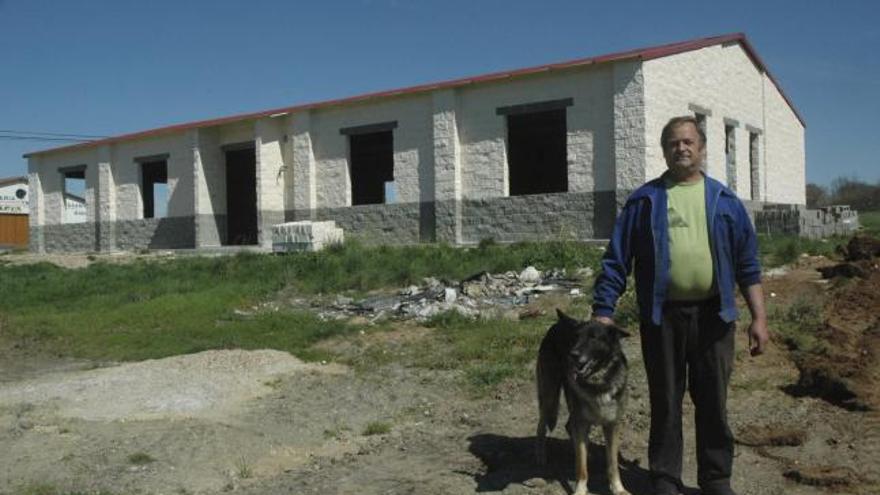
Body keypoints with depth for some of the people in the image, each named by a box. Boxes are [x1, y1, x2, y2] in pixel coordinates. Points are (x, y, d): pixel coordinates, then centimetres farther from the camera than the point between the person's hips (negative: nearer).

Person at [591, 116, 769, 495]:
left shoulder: (724, 200, 8)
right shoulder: (644, 200, 4)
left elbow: (747, 262, 8)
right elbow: (616, 260, 1)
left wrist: (758, 317, 2)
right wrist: (603, 311, -6)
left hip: (713, 315, 1)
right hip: (662, 316, -1)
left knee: (713, 402, 9)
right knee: (665, 402, 8)